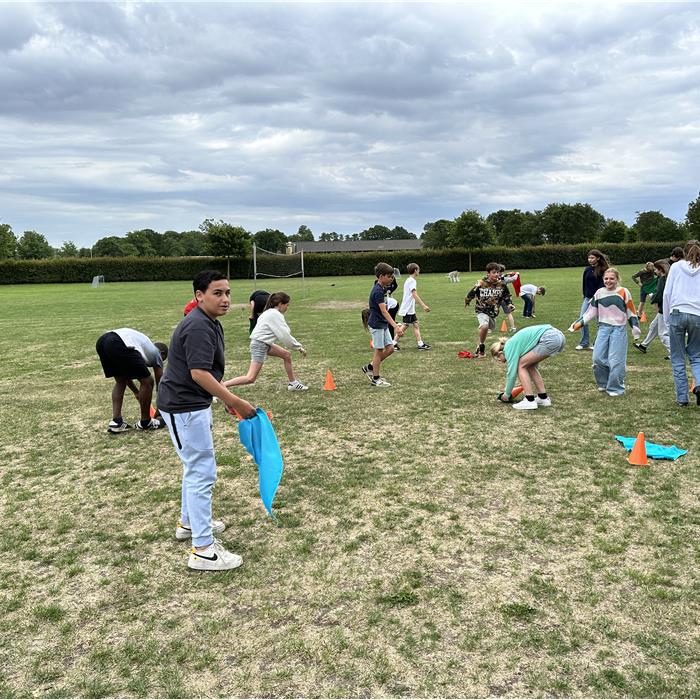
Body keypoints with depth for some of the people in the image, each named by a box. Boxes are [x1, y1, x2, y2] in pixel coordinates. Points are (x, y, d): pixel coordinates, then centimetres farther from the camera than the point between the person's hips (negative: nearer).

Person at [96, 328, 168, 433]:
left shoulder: (144, 343, 41)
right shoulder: (156, 353, 24)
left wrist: (136, 392, 53)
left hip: (101, 341, 8)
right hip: (119, 345, -8)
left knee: (120, 381, 27)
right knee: (147, 382, 8)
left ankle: (116, 422, 19)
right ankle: (145, 422, 21)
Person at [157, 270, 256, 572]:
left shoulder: (210, 324, 11)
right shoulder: (198, 327, -22)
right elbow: (199, 373, -29)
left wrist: (227, 397, 19)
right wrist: (235, 402, -26)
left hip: (194, 404, 11)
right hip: (184, 407, -11)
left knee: (196, 467, 24)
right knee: (202, 473, -8)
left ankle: (189, 522, 42)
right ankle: (203, 549, -2)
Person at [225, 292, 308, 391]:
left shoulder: (270, 312, 15)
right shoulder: (276, 314, -14)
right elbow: (284, 335, -15)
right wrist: (299, 347, -5)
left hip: (265, 343, 11)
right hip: (260, 344, -11)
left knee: (287, 355, 18)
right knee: (250, 378, -14)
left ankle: (293, 383, 28)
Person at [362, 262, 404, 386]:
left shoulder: (383, 289, 9)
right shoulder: (378, 291, -21)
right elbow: (384, 311, -26)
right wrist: (396, 326, -32)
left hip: (383, 324, 9)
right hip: (377, 325, -9)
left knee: (390, 348, 8)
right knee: (379, 350, 0)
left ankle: (370, 367, 21)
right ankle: (375, 379, 11)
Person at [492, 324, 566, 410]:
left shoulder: (509, 347, 1)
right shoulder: (514, 342, 27)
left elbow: (512, 372, 0)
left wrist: (506, 394, 12)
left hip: (550, 338, -10)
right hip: (559, 336, 10)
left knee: (521, 366, 3)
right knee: (530, 365, 20)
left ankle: (530, 401, 0)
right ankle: (543, 398, 20)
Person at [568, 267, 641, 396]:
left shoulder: (623, 292, -1)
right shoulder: (599, 293, 9)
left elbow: (631, 312, 3)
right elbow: (591, 311, 13)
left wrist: (635, 327, -4)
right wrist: (580, 323, 4)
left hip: (618, 329, -4)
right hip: (603, 328, 4)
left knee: (615, 360, -8)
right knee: (598, 358, -2)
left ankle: (616, 388, 6)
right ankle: (604, 383, 19)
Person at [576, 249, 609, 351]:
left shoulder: (603, 270, -7)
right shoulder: (587, 269, 8)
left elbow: (602, 285, -12)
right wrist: (585, 296, 8)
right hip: (587, 298, 5)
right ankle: (585, 343, 8)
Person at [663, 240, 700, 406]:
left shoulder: (676, 267, 6)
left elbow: (667, 293, 2)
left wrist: (666, 318, 9)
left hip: (677, 314, -1)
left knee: (678, 359, 6)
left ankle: (682, 397, 5)